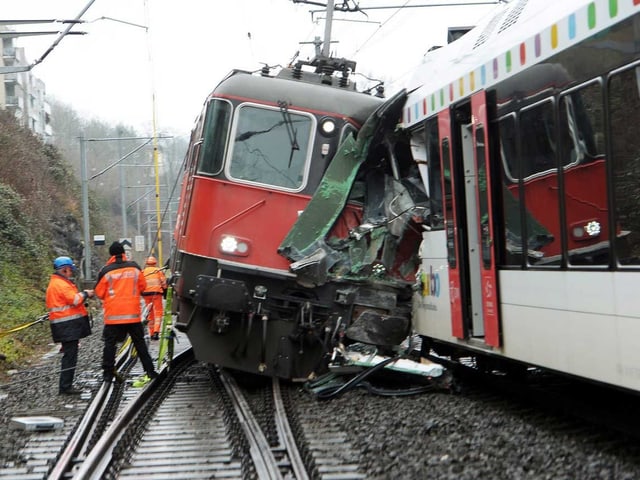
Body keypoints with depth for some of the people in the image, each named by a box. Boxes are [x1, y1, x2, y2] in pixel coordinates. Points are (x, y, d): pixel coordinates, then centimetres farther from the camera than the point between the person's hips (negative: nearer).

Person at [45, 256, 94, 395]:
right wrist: (85, 294, -5)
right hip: (68, 325, -11)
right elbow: (74, 300, -20)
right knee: (70, 356, -8)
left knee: (69, 355, 16)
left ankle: (66, 385, 23)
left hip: (67, 326, 11)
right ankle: (65, 387, -7)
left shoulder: (56, 283, 20)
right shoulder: (60, 284, -15)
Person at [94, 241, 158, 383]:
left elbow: (99, 293, 1)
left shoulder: (106, 271, -7)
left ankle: (108, 373, 3)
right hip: (133, 313, 2)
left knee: (110, 344, 5)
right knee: (139, 342, 11)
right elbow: (143, 286, 11)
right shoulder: (134, 268, 0)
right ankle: (149, 370, 12)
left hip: (113, 315, -2)